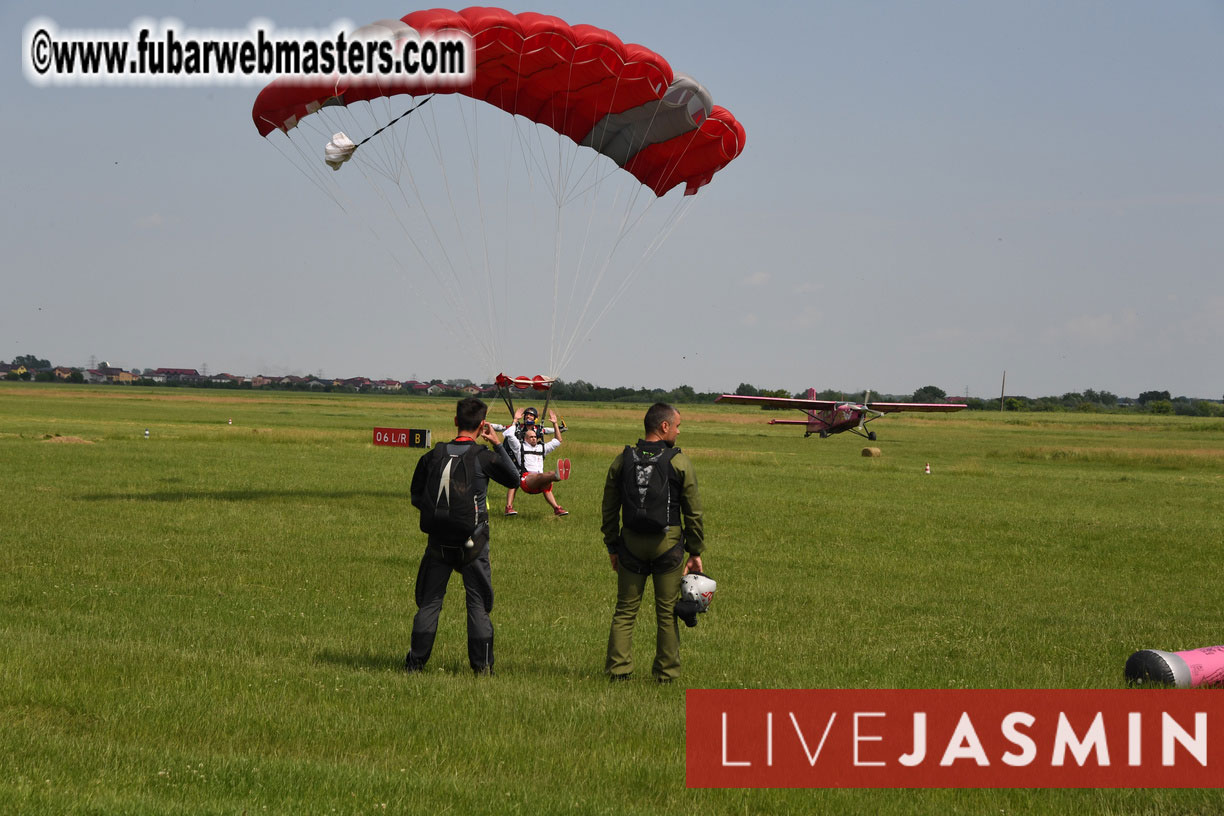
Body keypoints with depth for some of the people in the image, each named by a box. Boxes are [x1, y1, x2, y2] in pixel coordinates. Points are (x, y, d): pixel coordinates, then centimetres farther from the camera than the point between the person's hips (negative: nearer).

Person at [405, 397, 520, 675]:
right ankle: (482, 664, 6)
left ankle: (416, 660, 8)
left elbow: (417, 498, 6)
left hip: (440, 541, 2)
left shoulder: (433, 456, -2)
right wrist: (498, 444, 6)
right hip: (474, 543, -2)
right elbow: (514, 479, 7)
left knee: (430, 601, 9)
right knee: (478, 603, 6)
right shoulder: (484, 457, -10)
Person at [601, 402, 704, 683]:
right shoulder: (680, 462, -6)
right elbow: (693, 512, -3)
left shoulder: (622, 460, 3)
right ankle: (666, 672, 9)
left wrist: (612, 546, 15)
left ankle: (618, 668, 2)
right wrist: (695, 552, 4)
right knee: (667, 612, 6)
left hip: (632, 543, 2)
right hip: (668, 543, -2)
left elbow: (609, 509, 6)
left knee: (625, 610, 8)